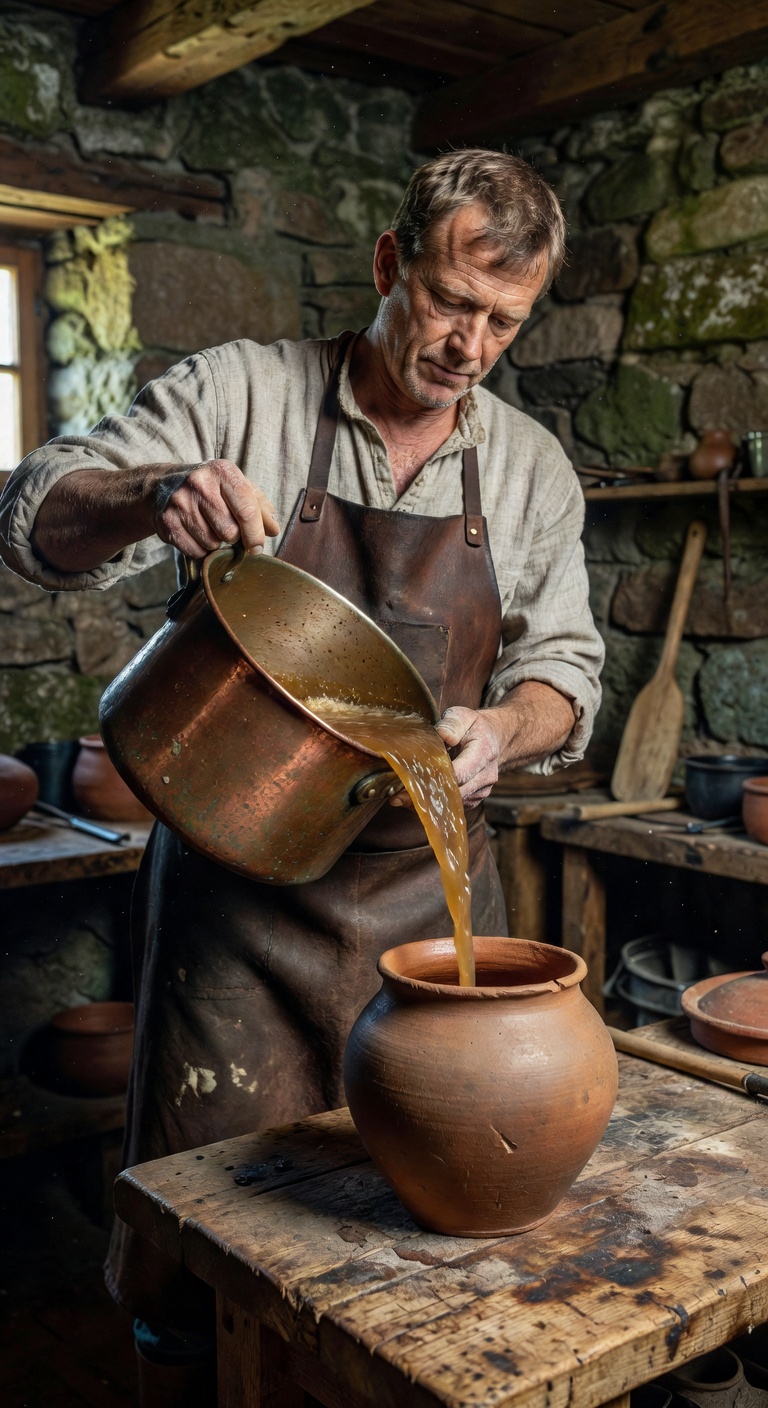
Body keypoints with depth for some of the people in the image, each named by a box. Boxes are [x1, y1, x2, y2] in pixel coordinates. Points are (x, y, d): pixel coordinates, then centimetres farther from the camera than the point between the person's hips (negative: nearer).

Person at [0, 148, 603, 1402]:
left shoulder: (533, 469, 5)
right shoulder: (244, 394, -4)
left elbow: (564, 667, 11)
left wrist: (503, 730, -12)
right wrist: (153, 496, -29)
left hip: (433, 885, 3)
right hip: (238, 877, -2)